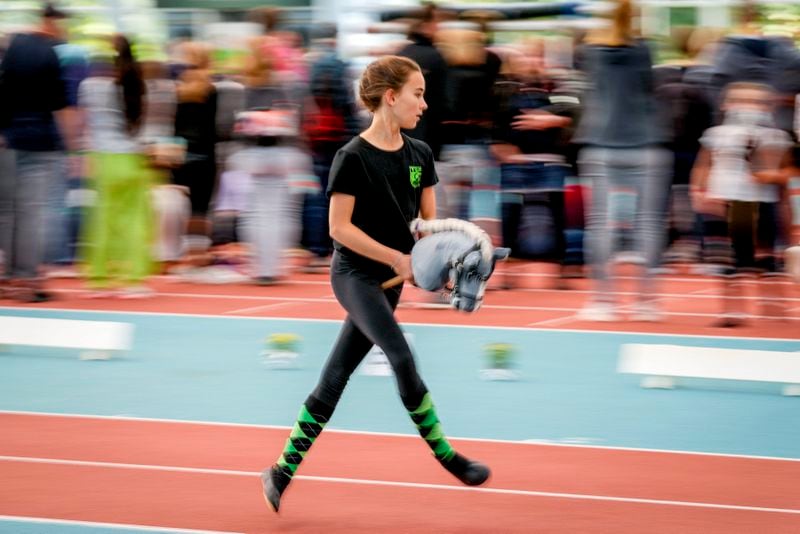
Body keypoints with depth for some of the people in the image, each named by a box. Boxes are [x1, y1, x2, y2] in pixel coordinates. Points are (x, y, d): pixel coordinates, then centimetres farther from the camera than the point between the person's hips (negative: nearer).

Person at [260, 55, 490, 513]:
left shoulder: (420, 155, 5)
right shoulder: (353, 158, -13)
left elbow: (429, 221, 11)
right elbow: (340, 227, -14)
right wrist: (396, 258, -18)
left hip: (389, 281, 6)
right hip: (354, 274, -6)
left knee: (334, 380, 8)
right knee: (402, 358, -20)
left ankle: (283, 471, 16)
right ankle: (447, 457, -13)